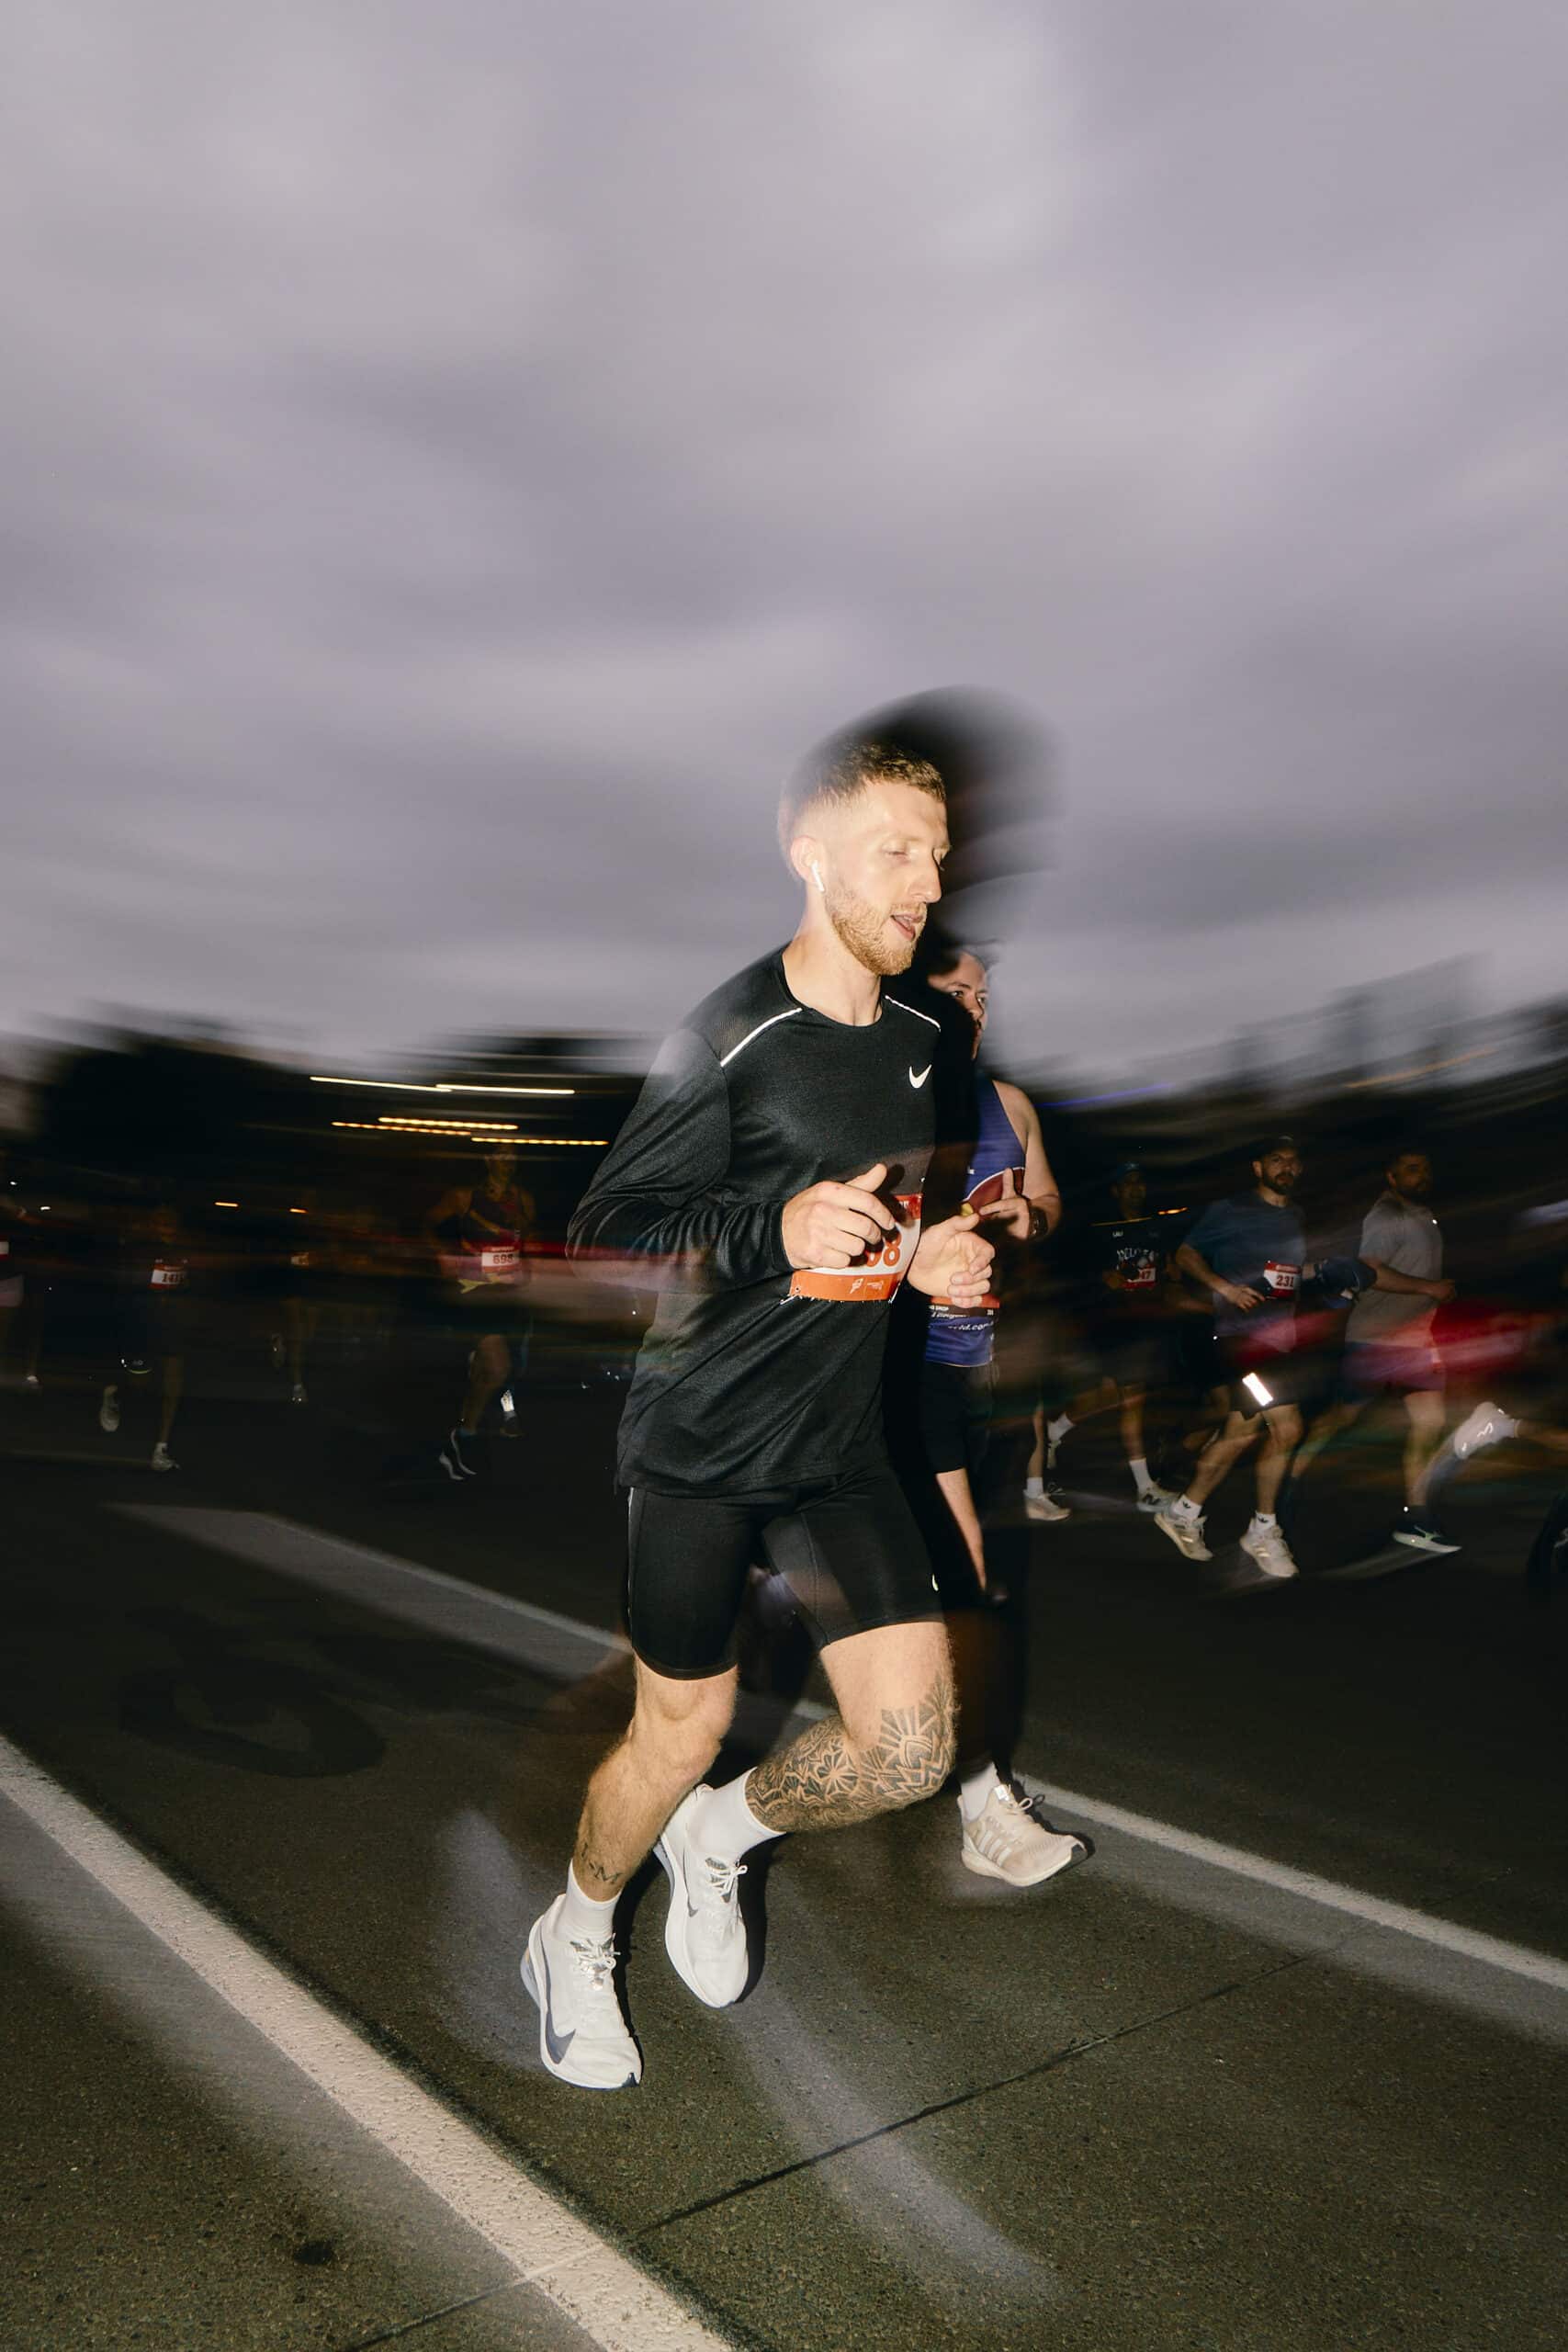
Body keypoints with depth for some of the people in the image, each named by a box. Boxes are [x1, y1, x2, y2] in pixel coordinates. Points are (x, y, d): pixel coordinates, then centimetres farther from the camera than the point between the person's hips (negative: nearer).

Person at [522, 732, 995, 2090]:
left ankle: (718, 1839, 33)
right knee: (685, 1728, 9)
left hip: (843, 1445, 6)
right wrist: (775, 1231, -28)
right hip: (702, 1445, -6)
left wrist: (929, 1258, 3)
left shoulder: (921, 1038, 8)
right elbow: (602, 1236, -14)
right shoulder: (733, 1035, -15)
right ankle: (575, 1942, 41)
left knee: (910, 1750, 1)